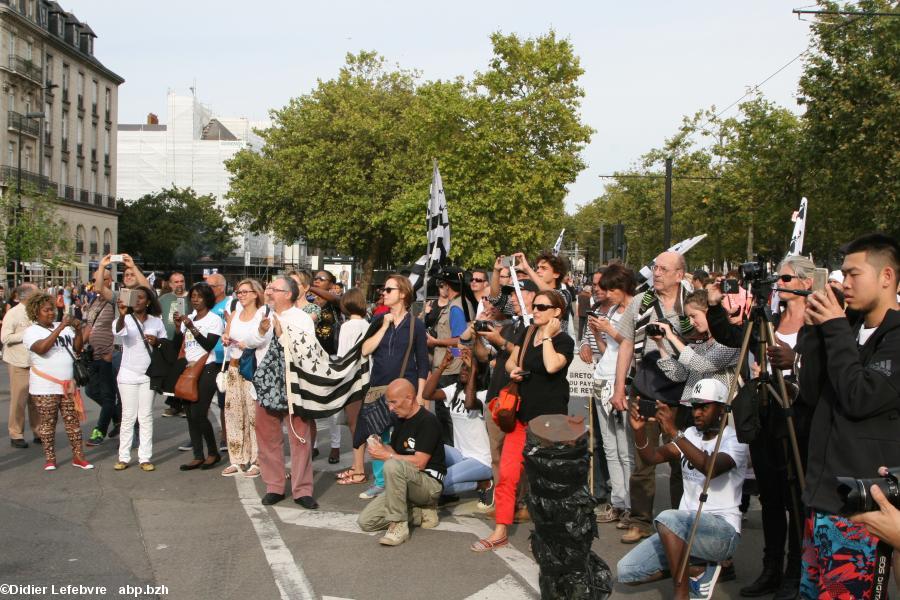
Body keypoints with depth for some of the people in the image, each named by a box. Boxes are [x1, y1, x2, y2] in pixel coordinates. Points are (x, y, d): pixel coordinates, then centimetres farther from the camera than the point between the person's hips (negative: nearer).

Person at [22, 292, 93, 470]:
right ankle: (50, 459, 14)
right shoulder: (31, 331, -6)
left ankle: (78, 456, 12)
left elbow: (77, 349, 5)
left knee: (73, 422, 6)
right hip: (45, 388, -4)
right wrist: (60, 327, -26)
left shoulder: (64, 327, 8)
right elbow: (42, 348, -25)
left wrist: (78, 331, -12)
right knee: (48, 423, 4)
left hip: (68, 385, 4)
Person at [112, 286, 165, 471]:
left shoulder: (157, 322, 4)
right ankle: (124, 457, 9)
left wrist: (156, 342, -11)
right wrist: (122, 315, -46)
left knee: (146, 417, 3)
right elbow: (117, 331, -27)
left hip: (148, 375, 1)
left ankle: (145, 458, 6)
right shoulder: (126, 320, -3)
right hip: (128, 375, -1)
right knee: (128, 417, 3)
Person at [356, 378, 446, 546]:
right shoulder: (401, 421, 12)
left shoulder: (427, 421, -14)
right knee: (365, 521, -5)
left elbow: (419, 463, -21)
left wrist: (386, 455, -16)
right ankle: (422, 513, 5)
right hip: (406, 485, 9)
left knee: (393, 466, -36)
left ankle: (399, 525, -25)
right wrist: (381, 447, -4)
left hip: (430, 484, -9)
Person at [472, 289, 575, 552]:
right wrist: (513, 369, -5)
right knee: (507, 473, 0)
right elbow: (510, 361, 17)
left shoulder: (564, 340, -8)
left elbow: (552, 366, -26)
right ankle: (500, 532, 6)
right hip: (523, 412, 6)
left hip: (550, 416, -6)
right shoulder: (527, 334, 11)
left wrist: (547, 335, -17)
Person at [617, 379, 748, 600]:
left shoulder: (734, 439, -9)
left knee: (667, 518, -36)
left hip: (723, 529, -7)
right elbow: (652, 457, -1)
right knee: (626, 571, -6)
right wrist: (639, 430, -20)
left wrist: (674, 432, -33)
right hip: (686, 527, 7)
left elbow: (711, 468, -30)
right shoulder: (691, 434, 10)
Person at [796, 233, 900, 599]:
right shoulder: (851, 332, 15)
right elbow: (811, 392, 11)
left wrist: (834, 329, -13)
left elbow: (860, 399, -19)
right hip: (823, 497, 8)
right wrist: (815, 330, 1)